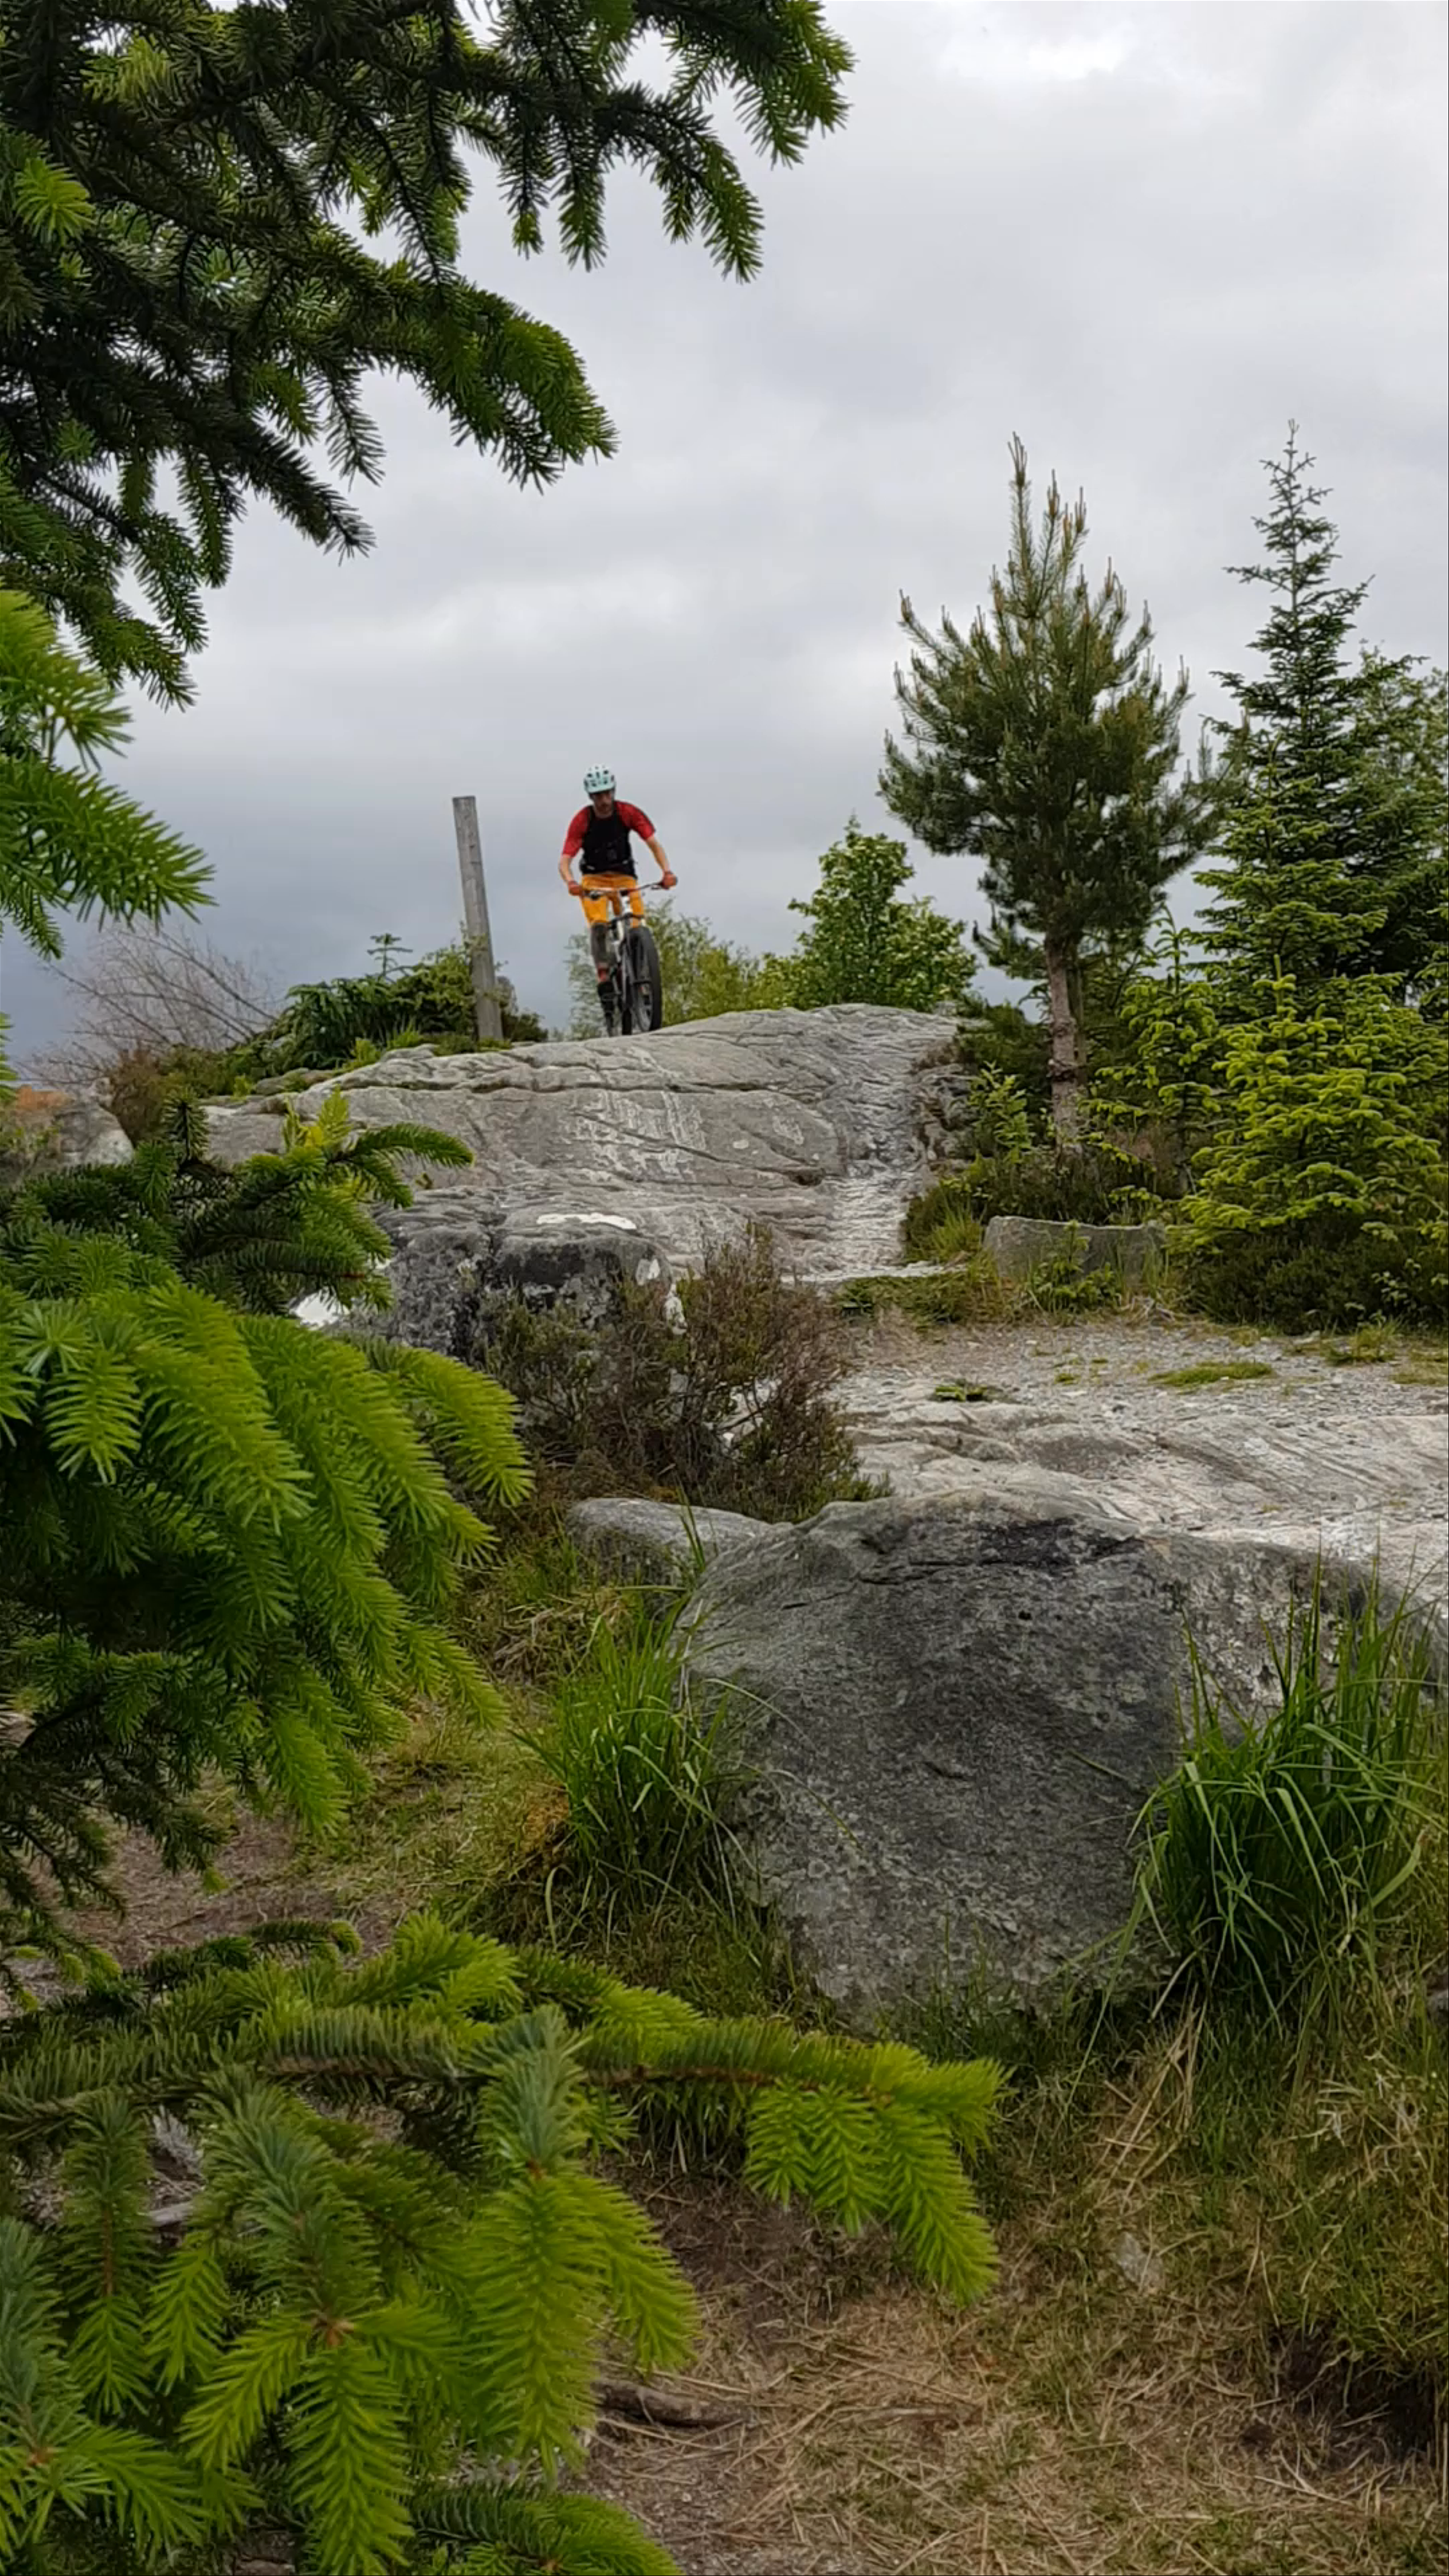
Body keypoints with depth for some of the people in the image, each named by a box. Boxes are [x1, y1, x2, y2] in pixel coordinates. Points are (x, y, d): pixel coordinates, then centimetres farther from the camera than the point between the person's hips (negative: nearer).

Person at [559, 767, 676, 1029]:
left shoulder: (629, 813, -15)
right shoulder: (582, 820, -18)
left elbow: (654, 844, -19)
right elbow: (565, 861, -25)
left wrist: (666, 871, -38)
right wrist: (570, 882, -47)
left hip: (624, 875, 1)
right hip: (594, 878, -1)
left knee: (638, 925, -18)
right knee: (598, 925, -25)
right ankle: (605, 982, -29)